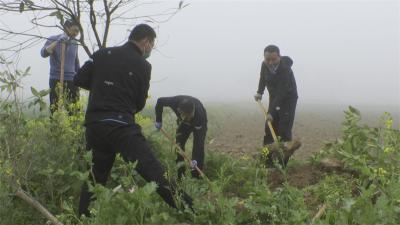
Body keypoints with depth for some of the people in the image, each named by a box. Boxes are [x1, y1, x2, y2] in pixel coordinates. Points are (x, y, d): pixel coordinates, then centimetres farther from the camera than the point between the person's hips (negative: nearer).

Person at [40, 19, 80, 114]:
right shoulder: (53, 40, -1)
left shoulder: (74, 43, 12)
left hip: (72, 80, 4)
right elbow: (43, 53, -18)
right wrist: (57, 42, -29)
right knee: (56, 109, -8)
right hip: (56, 80, -4)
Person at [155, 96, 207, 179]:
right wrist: (158, 120, -14)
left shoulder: (199, 113, -44)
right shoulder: (175, 102, -39)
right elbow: (160, 101, -17)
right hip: (184, 123, 4)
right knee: (178, 145, -4)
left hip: (200, 123, -3)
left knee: (198, 146, -17)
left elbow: (198, 137, -41)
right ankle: (180, 175, 6)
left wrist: (195, 159, -45)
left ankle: (196, 176, -10)